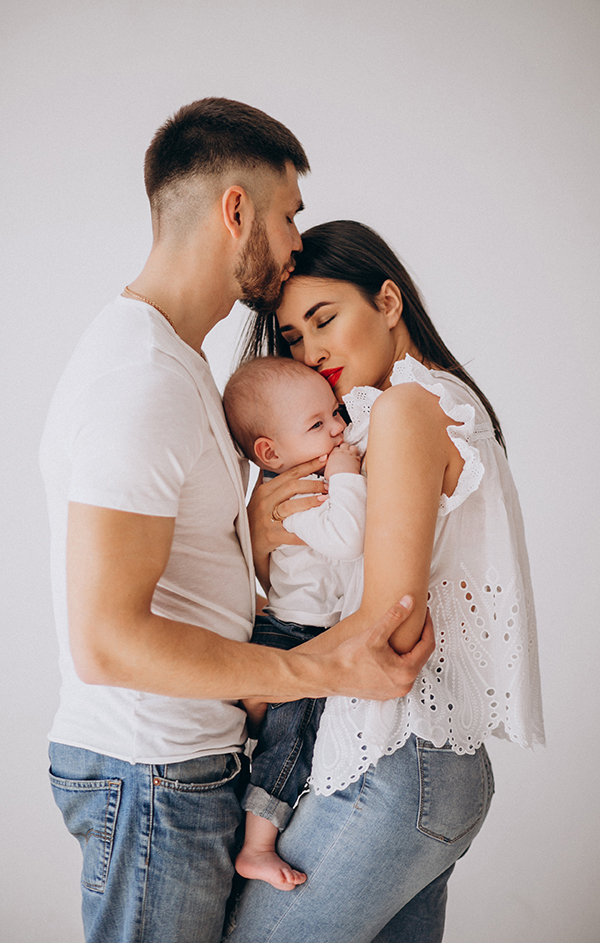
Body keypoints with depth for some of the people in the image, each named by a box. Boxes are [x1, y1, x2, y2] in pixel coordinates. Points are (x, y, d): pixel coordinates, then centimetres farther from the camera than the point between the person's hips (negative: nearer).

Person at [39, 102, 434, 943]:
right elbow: (107, 640, -27)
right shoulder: (144, 377, -23)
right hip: (154, 777, -10)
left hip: (186, 755, 10)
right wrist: (331, 672, -23)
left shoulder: (173, 359, 11)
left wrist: (252, 528, 0)